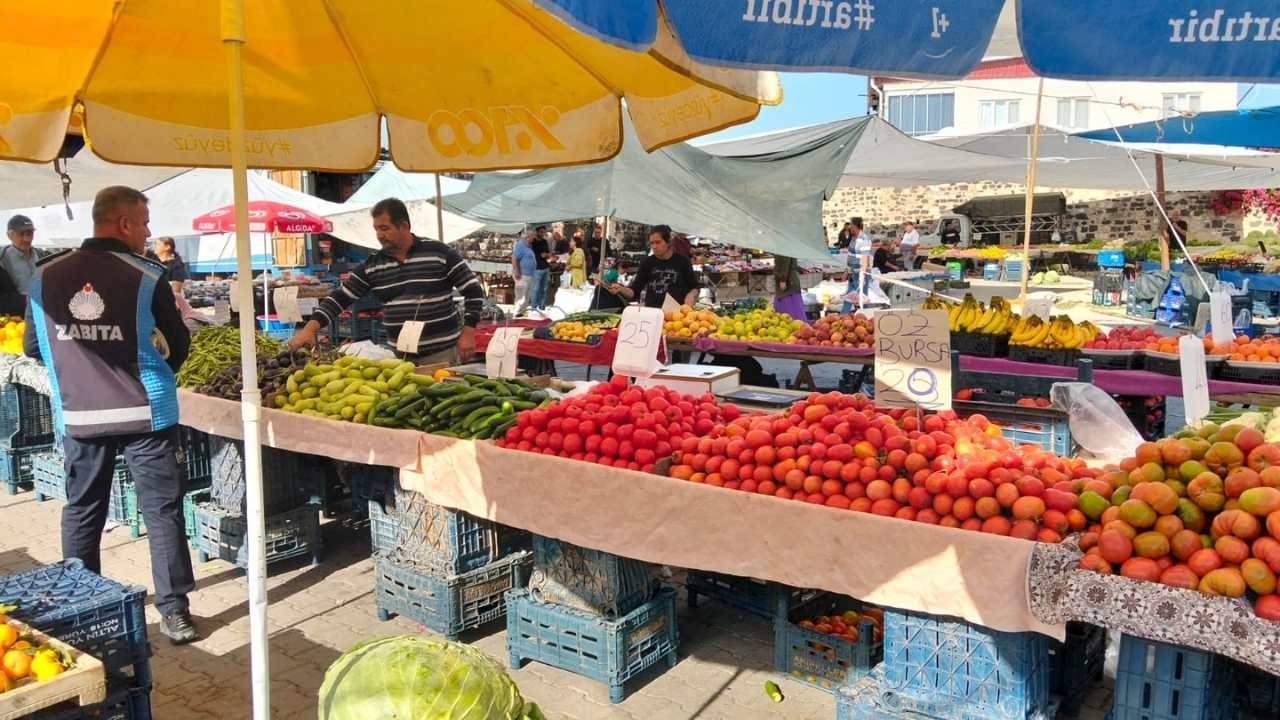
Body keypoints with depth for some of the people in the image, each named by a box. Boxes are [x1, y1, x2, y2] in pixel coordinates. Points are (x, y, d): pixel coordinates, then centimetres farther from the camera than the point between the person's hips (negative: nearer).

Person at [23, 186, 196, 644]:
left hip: (79, 414, 4)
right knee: (162, 511, 5)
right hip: (144, 413, -3)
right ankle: (174, 609, 7)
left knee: (82, 511, 17)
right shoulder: (146, 277, -11)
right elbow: (178, 347, -4)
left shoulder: (44, 276, 0)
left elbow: (32, 347, 9)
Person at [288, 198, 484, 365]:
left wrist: (467, 333, -10)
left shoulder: (440, 253, -6)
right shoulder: (372, 265, 6)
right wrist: (310, 328, -6)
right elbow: (340, 298, 6)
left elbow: (474, 291, -3)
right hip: (399, 356, 3)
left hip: (442, 352, -3)